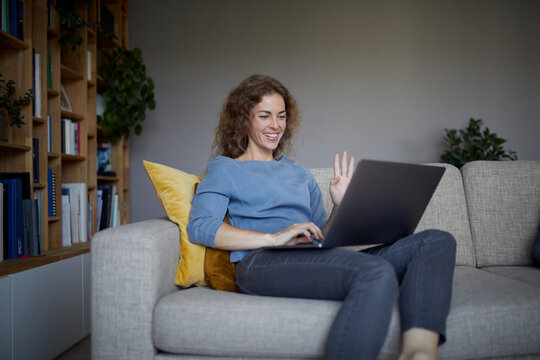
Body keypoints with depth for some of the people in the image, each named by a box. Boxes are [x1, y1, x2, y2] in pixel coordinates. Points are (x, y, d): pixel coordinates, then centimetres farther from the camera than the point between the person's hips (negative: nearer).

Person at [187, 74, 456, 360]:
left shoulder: (301, 175, 32)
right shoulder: (224, 168, 16)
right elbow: (199, 227, -3)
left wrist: (340, 206, 6)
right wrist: (274, 238, -13)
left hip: (315, 261, 7)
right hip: (263, 262, -6)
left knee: (437, 241, -14)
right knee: (377, 274, -35)